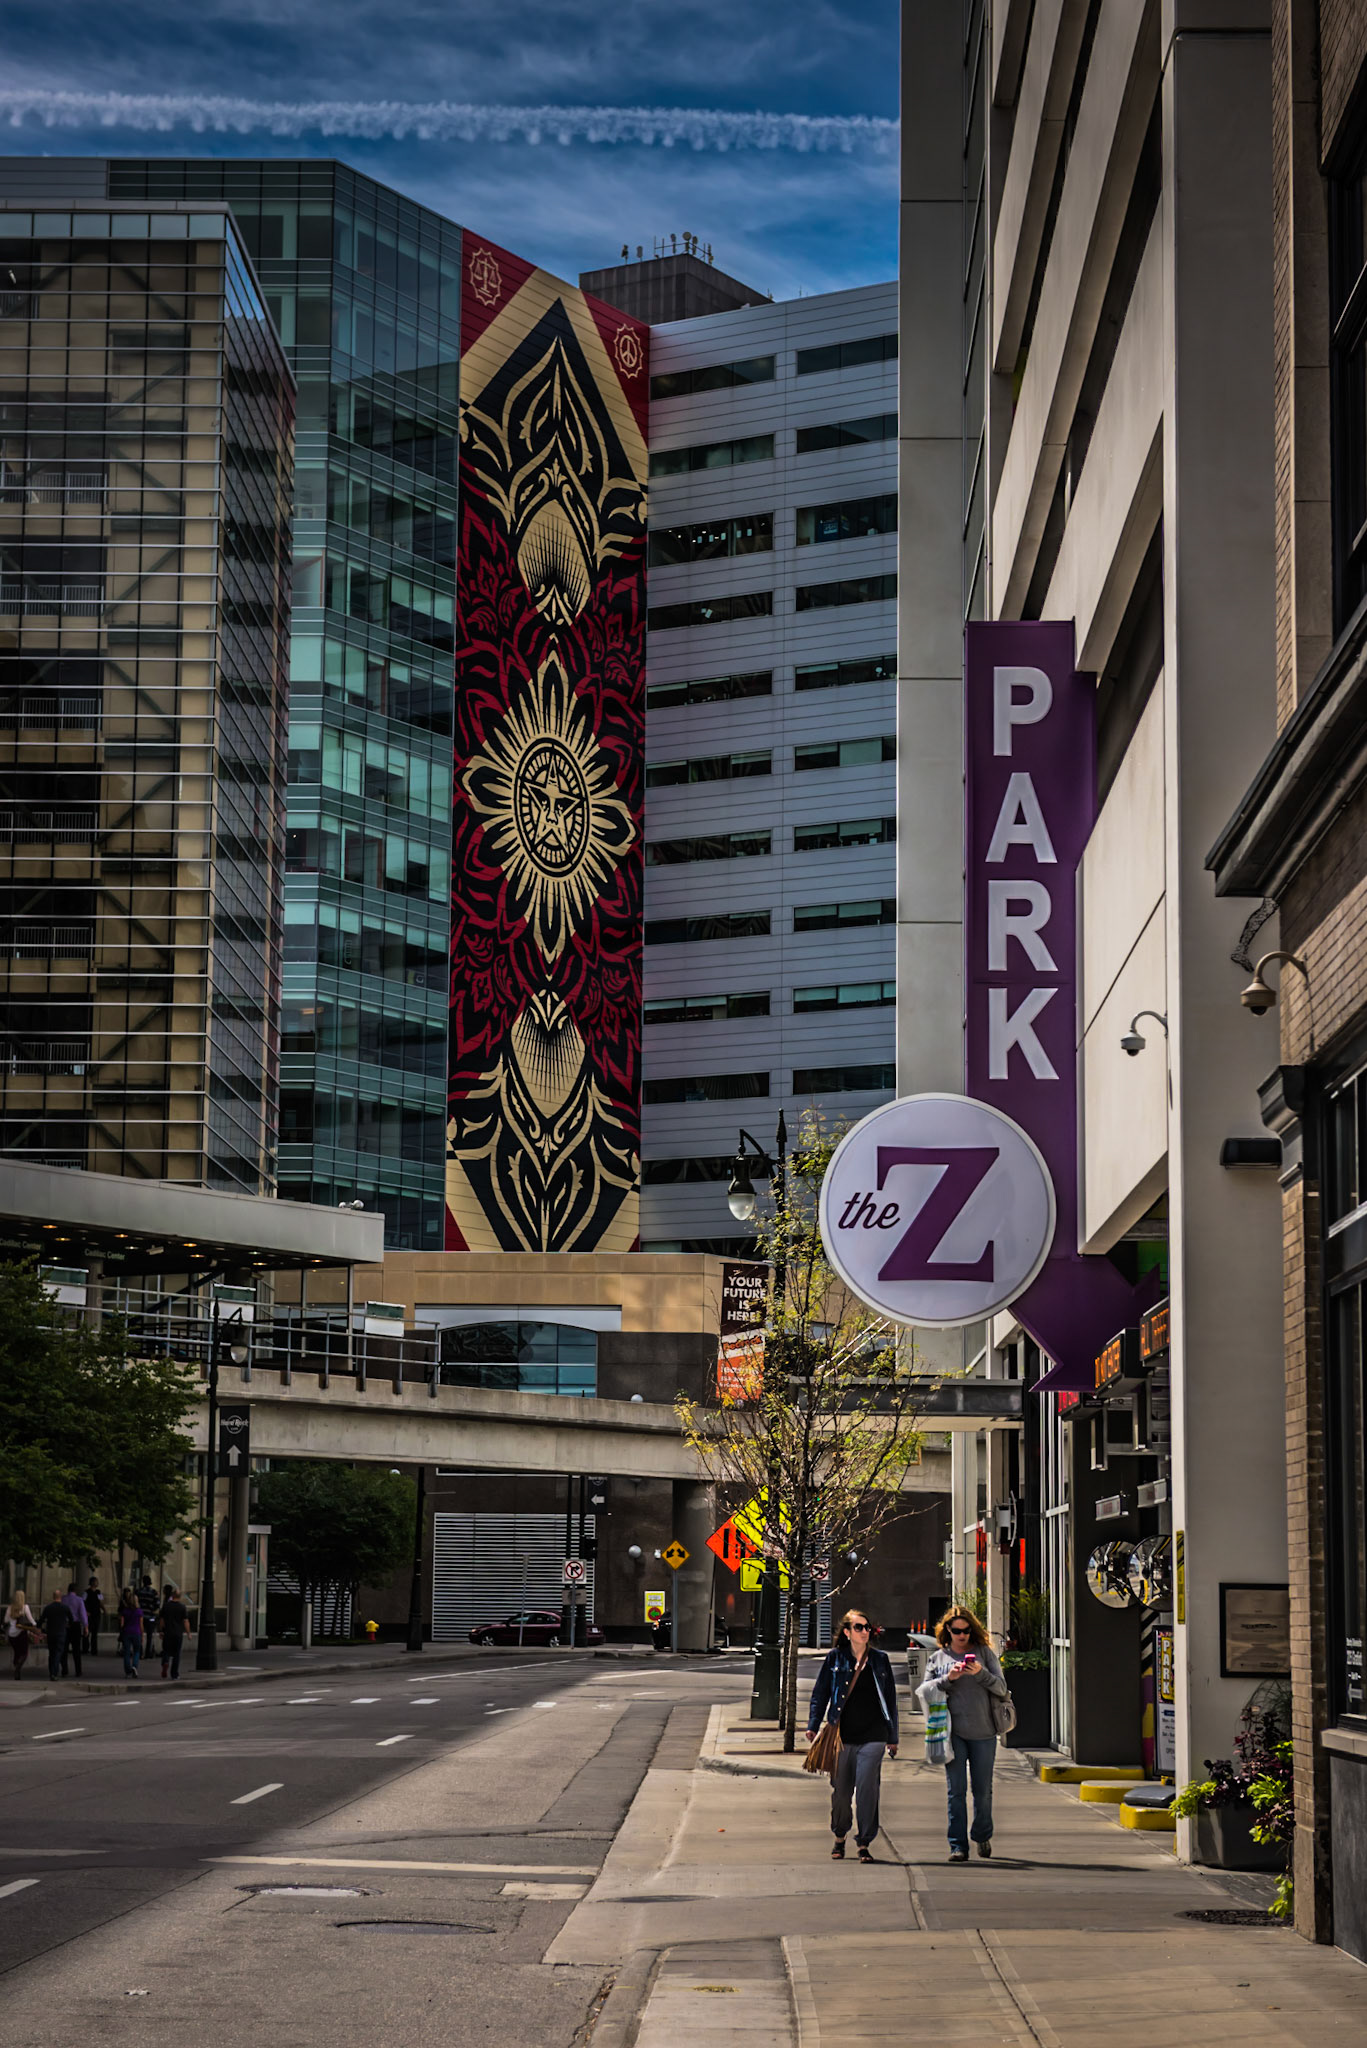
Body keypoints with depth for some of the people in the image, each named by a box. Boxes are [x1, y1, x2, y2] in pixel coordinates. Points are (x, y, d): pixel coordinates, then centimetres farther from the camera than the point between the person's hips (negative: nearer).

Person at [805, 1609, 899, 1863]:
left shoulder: (880, 1660, 10)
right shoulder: (835, 1659, 6)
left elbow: (890, 1699, 13)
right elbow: (820, 1693, 7)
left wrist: (892, 1737, 12)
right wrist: (813, 1725, -2)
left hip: (872, 1735, 0)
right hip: (842, 1734, 0)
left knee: (867, 1787, -10)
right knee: (841, 1789, 6)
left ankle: (864, 1842, -3)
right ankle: (839, 1836, 26)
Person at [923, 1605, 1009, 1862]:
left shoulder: (984, 1653, 7)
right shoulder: (938, 1658, 9)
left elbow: (1001, 1689, 1)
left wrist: (981, 1673, -16)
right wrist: (948, 1679, -10)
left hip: (983, 1732, 0)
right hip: (953, 1732, 0)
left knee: (983, 1790, 8)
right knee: (956, 1790, -4)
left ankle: (982, 1835, 29)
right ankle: (958, 1846, -2)